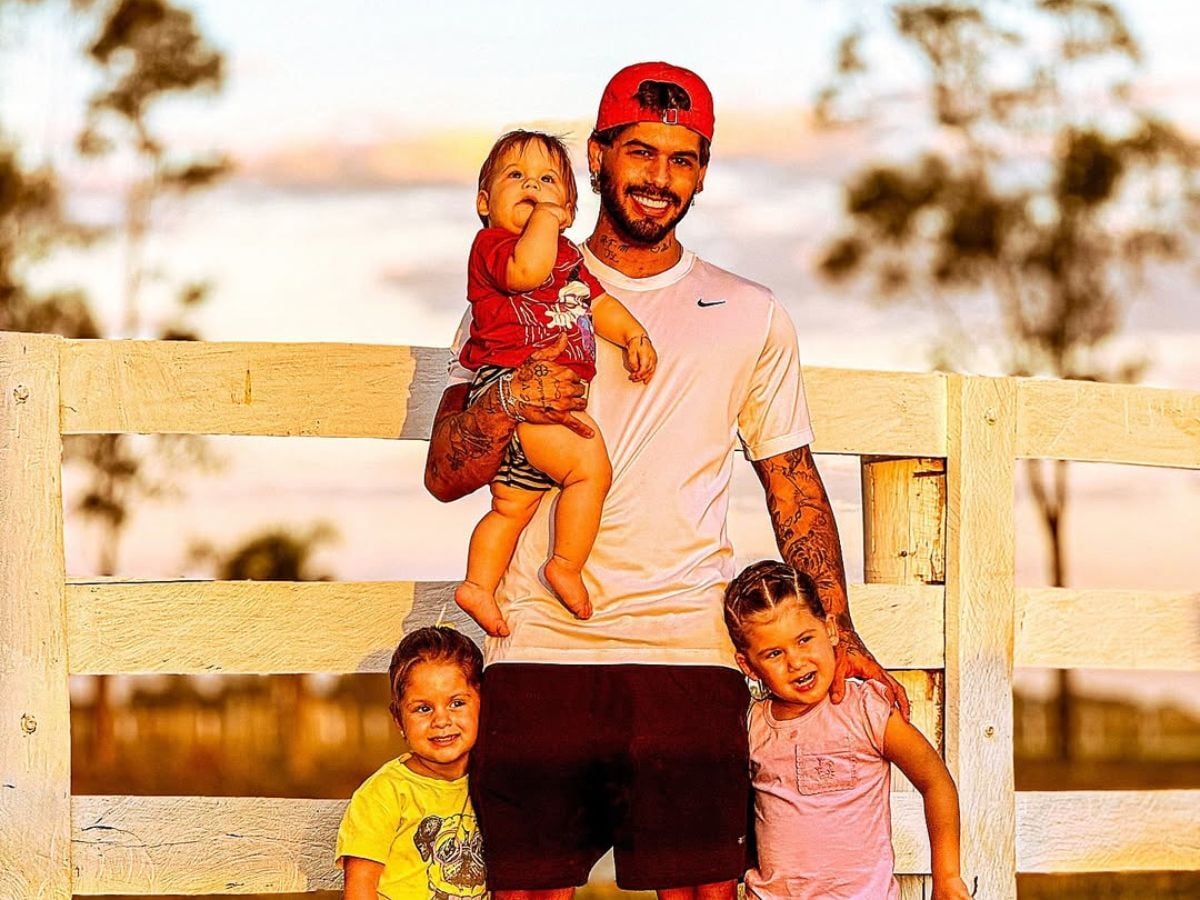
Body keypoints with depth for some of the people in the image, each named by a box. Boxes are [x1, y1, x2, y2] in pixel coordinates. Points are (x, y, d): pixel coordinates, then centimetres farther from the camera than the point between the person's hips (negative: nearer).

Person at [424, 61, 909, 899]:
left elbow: (794, 486, 16)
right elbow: (445, 474, 5)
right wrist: (508, 404, -16)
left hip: (687, 651, 0)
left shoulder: (751, 317, 14)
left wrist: (839, 635, 5)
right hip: (539, 651, 0)